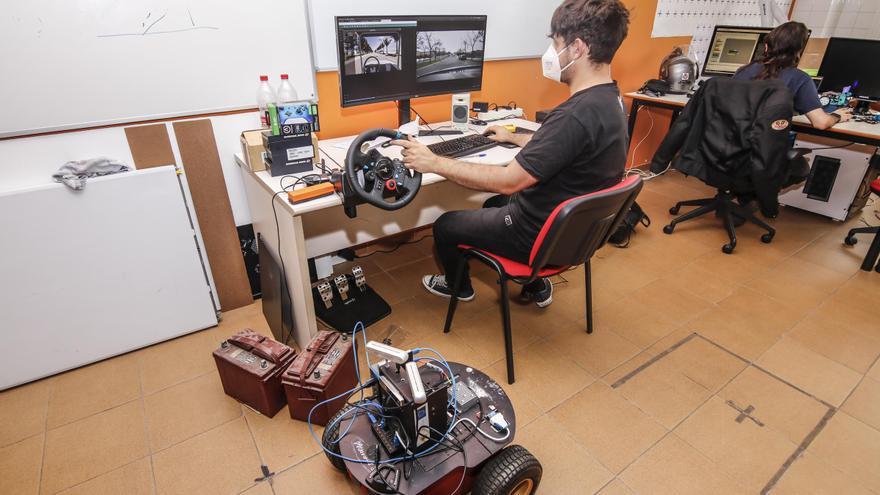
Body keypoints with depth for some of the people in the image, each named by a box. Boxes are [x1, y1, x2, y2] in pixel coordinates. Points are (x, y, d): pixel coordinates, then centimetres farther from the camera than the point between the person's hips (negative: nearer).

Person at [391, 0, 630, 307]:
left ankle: (459, 287, 39)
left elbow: (507, 181, -30)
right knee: (494, 205, 32)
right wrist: (514, 138, 29)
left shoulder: (575, 115, -32)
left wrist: (433, 163, -23)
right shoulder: (609, 99, 0)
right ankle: (536, 286, 35)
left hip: (541, 235, -9)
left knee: (445, 224, 9)